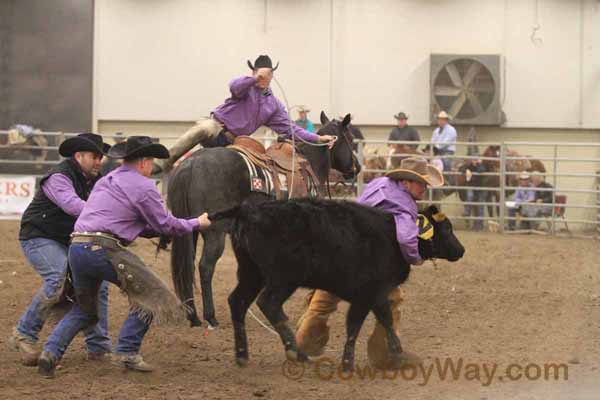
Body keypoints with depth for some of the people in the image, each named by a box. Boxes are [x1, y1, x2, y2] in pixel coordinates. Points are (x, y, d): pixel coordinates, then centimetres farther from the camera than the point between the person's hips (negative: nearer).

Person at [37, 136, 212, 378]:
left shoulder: (106, 181, 26)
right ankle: (127, 352, 0)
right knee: (150, 293, 5)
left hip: (77, 248, 8)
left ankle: (51, 352, 5)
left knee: (84, 310, 24)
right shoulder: (143, 186, -1)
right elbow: (165, 224, 4)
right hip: (104, 249, -8)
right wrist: (197, 224, 20)